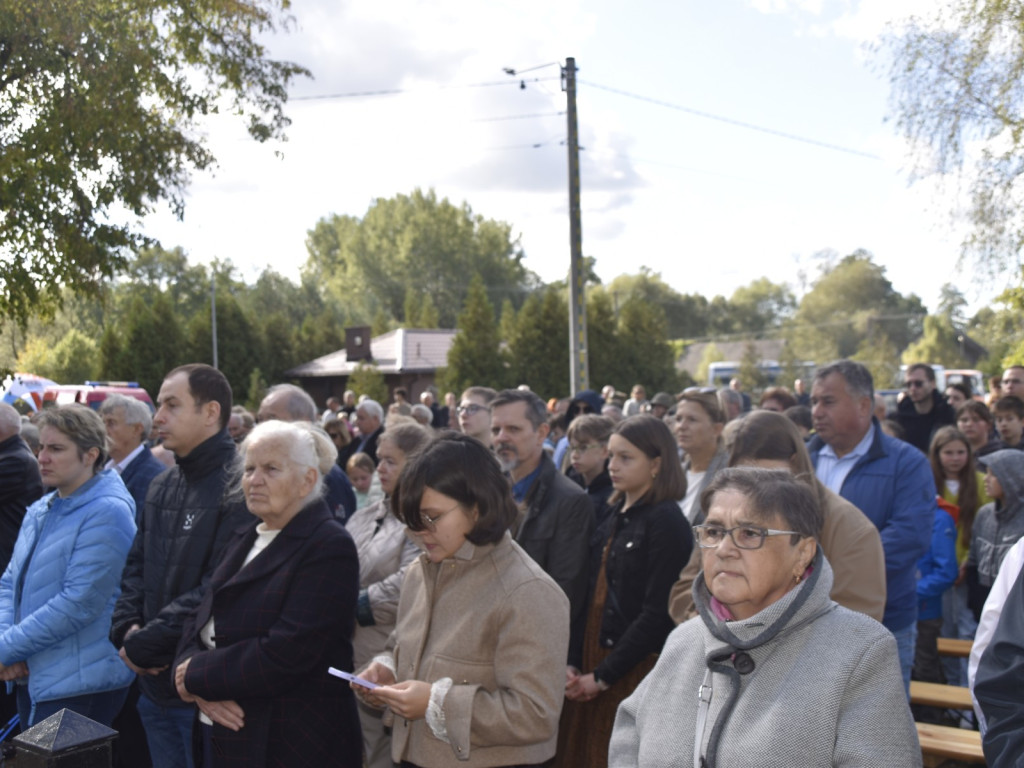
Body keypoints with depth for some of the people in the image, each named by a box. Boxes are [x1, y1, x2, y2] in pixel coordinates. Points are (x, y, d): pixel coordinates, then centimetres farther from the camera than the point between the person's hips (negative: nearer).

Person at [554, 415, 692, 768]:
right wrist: (574, 664, 3)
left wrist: (602, 676, -13)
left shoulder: (666, 522, -11)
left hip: (635, 673, -7)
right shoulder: (617, 517, 13)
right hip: (594, 668, 7)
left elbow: (657, 615, -16)